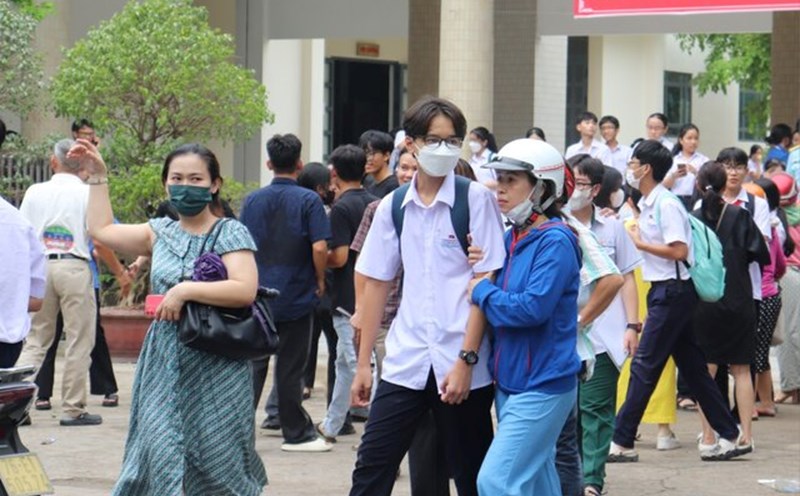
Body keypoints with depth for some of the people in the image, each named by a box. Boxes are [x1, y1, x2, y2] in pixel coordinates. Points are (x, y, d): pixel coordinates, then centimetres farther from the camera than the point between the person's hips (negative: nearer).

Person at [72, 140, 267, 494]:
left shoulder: (230, 233, -3)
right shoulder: (162, 233, 14)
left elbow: (245, 290, -17)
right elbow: (102, 229, 22)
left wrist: (185, 290, -17)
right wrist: (97, 175, 22)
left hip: (215, 368, -5)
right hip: (165, 366, 5)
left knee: (214, 457, -3)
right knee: (162, 453, -3)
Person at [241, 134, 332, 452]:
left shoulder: (253, 200, 4)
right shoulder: (308, 200, -8)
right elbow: (319, 247, -17)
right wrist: (320, 281, -1)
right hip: (296, 296, -3)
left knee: (253, 365, 8)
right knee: (290, 368, 3)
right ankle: (296, 434, 11)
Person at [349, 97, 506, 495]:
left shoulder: (475, 199, -3)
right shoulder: (393, 207, 7)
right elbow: (376, 284, 12)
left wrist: (466, 360, -13)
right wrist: (363, 363, 10)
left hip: (461, 364, -3)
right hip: (405, 361, 3)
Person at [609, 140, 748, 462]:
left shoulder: (666, 204, -16)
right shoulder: (647, 204, 13)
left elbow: (679, 251, -21)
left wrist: (640, 243, -16)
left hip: (672, 292, -10)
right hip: (663, 291, 10)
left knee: (644, 367, -8)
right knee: (693, 368, 11)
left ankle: (621, 443, -6)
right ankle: (730, 437, 14)